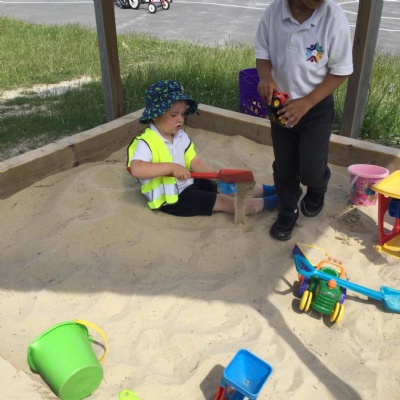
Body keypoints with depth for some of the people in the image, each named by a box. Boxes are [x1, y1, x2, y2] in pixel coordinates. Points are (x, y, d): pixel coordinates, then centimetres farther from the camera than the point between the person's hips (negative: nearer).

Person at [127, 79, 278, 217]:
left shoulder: (181, 136, 2)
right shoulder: (146, 143, -22)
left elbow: (196, 163, 0)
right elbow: (136, 169, -39)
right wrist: (171, 167, -42)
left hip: (189, 184, 8)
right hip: (171, 198, -8)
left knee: (228, 189, 3)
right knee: (223, 201, -11)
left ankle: (268, 190, 16)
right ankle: (270, 202, -5)